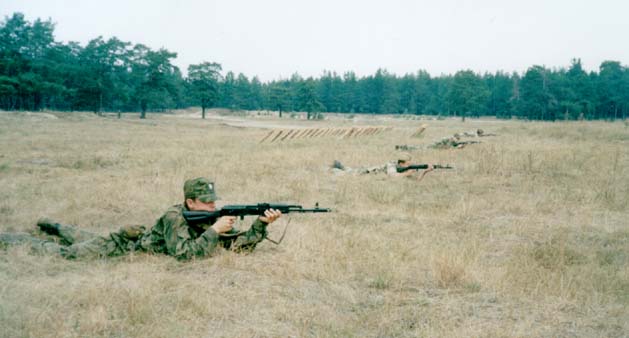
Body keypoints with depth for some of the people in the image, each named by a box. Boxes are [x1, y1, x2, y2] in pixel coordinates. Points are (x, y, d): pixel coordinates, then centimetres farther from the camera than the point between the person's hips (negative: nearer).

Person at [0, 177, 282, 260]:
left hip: (139, 238, 7)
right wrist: (213, 231, -43)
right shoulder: (175, 217, -34)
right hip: (121, 247, -7)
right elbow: (184, 255, -46)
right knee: (65, 252, 6)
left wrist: (262, 224, -29)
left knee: (85, 239, 32)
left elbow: (240, 244, -15)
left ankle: (54, 226, 57)